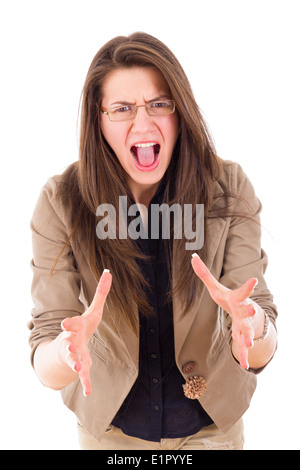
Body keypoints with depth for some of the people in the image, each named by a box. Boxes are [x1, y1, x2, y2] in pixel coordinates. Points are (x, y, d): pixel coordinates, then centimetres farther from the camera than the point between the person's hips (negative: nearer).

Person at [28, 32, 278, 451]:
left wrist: (254, 329, -44)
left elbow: (258, 355, -20)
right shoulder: (61, 203, -21)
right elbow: (45, 363, -22)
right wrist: (66, 354, -45)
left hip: (211, 422, 1)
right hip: (110, 424, 0)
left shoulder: (229, 189, -20)